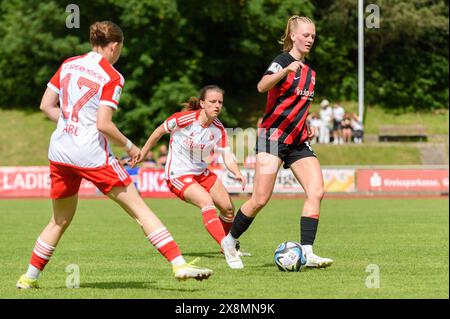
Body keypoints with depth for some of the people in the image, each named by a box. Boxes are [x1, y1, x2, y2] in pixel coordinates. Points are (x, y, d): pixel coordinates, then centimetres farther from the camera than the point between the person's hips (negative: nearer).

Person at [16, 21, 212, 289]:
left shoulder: (68, 65, 9)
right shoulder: (112, 77, -8)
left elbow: (46, 105, 10)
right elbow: (103, 124, -15)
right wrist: (129, 146, -2)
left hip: (60, 151, 6)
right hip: (92, 154, -6)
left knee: (60, 221, 21)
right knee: (140, 209, -1)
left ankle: (30, 277, 24)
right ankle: (179, 264, -7)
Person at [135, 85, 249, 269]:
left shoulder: (218, 129, -7)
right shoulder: (184, 119, -22)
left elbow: (227, 157, -10)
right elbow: (160, 131, -5)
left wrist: (237, 173, -31)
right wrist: (144, 152, 6)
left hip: (201, 172, 7)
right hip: (178, 175, -7)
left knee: (228, 208, 7)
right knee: (207, 202, -29)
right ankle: (228, 252, -35)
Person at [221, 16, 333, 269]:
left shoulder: (310, 72, 16)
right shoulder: (282, 61, -8)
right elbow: (262, 86, -30)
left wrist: (306, 126, 13)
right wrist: (285, 71, -47)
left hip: (298, 141, 7)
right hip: (274, 136, -7)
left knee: (317, 191, -11)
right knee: (261, 199, -8)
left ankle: (307, 252, -12)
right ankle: (230, 241, 14)